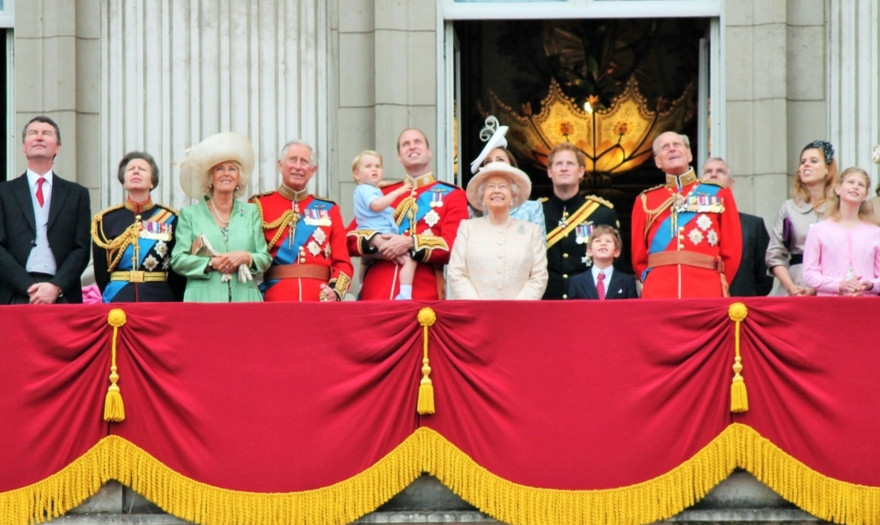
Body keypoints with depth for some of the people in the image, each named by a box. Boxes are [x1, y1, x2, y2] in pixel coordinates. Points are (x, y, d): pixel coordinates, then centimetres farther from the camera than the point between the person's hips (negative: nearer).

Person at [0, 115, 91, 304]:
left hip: (63, 297, 1)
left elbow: (82, 249, 8)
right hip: (16, 297, -1)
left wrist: (56, 287, -8)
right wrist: (29, 287, -9)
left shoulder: (77, 194, 15)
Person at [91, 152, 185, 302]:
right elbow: (100, 272, 8)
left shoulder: (170, 219, 5)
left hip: (159, 300, 0)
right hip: (118, 300, 0)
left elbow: (178, 274, 6)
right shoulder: (106, 220, 7)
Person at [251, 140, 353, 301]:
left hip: (320, 300, 2)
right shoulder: (259, 206, 6)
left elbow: (342, 262, 8)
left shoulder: (329, 210, 13)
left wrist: (336, 291, -10)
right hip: (275, 300, -2)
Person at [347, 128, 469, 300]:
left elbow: (453, 245, -3)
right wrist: (375, 241, -9)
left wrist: (410, 243, -15)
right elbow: (349, 239, 12)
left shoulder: (452, 195, 10)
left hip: (424, 294, -2)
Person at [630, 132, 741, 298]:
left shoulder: (718, 194, 13)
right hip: (658, 297, 1)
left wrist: (718, 284, 10)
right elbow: (639, 254, 16)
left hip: (706, 296, 0)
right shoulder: (645, 200, 15)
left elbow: (732, 250, 11)